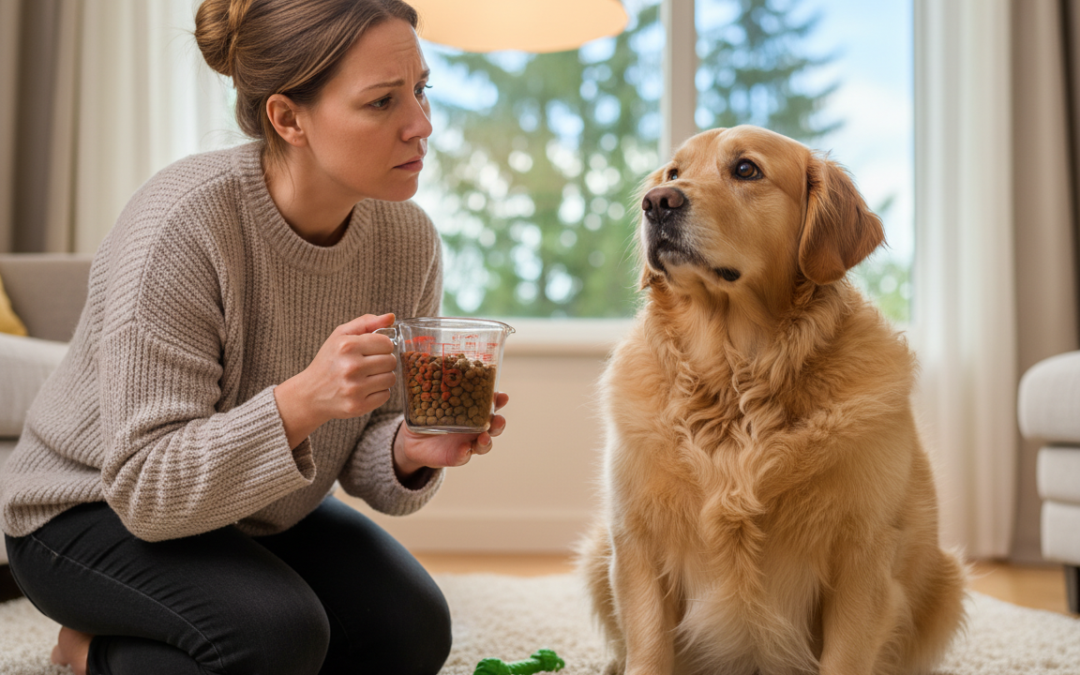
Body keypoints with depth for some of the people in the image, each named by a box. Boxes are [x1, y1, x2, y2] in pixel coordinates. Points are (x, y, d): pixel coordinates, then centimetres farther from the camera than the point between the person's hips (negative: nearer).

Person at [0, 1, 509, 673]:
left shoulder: (408, 238, -13)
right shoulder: (181, 221, -30)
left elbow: (360, 457, -6)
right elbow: (144, 487, -30)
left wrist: (411, 449, -30)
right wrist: (301, 402, -44)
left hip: (261, 514, 7)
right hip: (93, 511, -6)